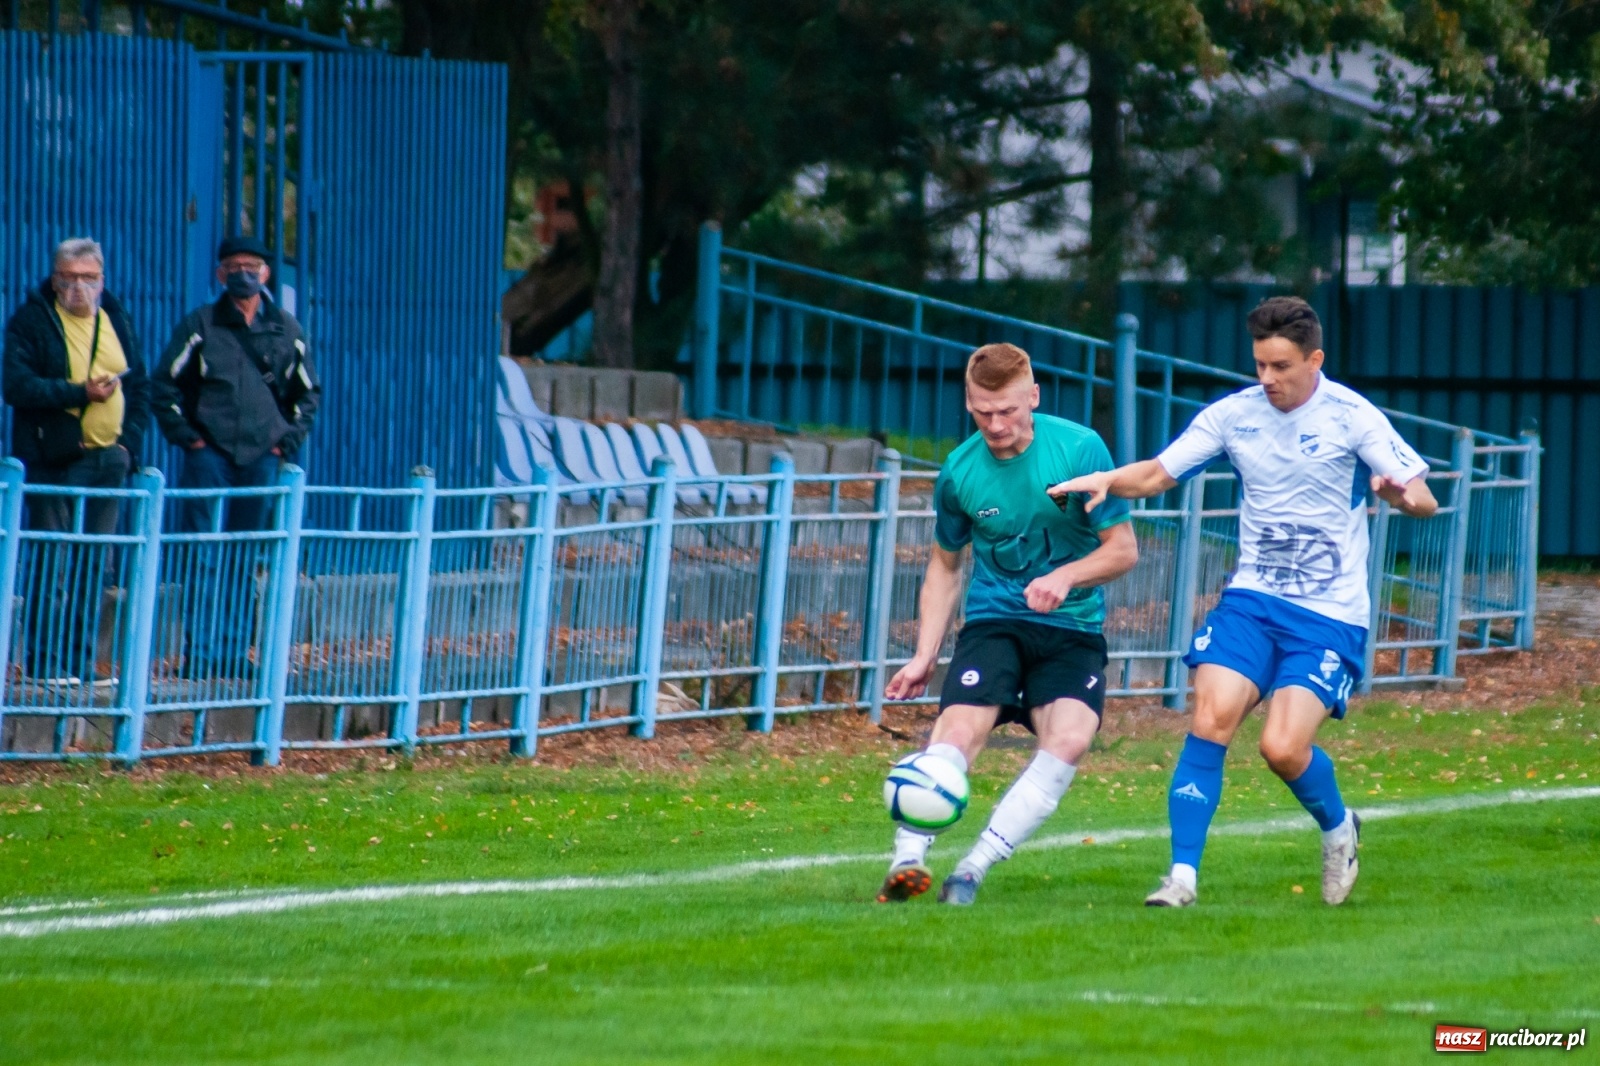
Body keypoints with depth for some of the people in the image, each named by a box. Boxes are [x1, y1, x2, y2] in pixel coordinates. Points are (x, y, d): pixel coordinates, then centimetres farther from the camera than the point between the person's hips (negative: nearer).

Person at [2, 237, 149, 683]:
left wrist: (129, 441, 3)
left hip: (106, 459, 5)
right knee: (50, 566, -6)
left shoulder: (116, 320, 15)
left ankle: (80, 662, 12)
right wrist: (79, 393, -20)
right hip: (51, 461, -5)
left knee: (95, 565, 6)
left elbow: (140, 387, 18)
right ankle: (45, 662, -3)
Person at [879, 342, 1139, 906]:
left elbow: (1123, 549, -4)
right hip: (993, 620, 1)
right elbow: (945, 565, 14)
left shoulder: (1080, 449, -10)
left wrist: (1065, 577, -23)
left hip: (1073, 627, -1)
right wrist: (924, 656, 6)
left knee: (1070, 738, -25)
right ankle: (908, 860, -29)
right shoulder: (959, 472, -2)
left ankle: (973, 869, -22)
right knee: (959, 731, -24)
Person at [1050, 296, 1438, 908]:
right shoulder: (1234, 414, 3)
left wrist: (1402, 495, -33)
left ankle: (1339, 828, 17)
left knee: (1283, 747, -16)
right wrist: (1106, 480, -14)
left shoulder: (1351, 416, -7)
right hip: (1252, 598, 3)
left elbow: (1425, 501, -9)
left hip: (1330, 615, -3)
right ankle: (1183, 875, -15)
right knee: (1212, 717, -18)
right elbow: (1157, 474, 7)